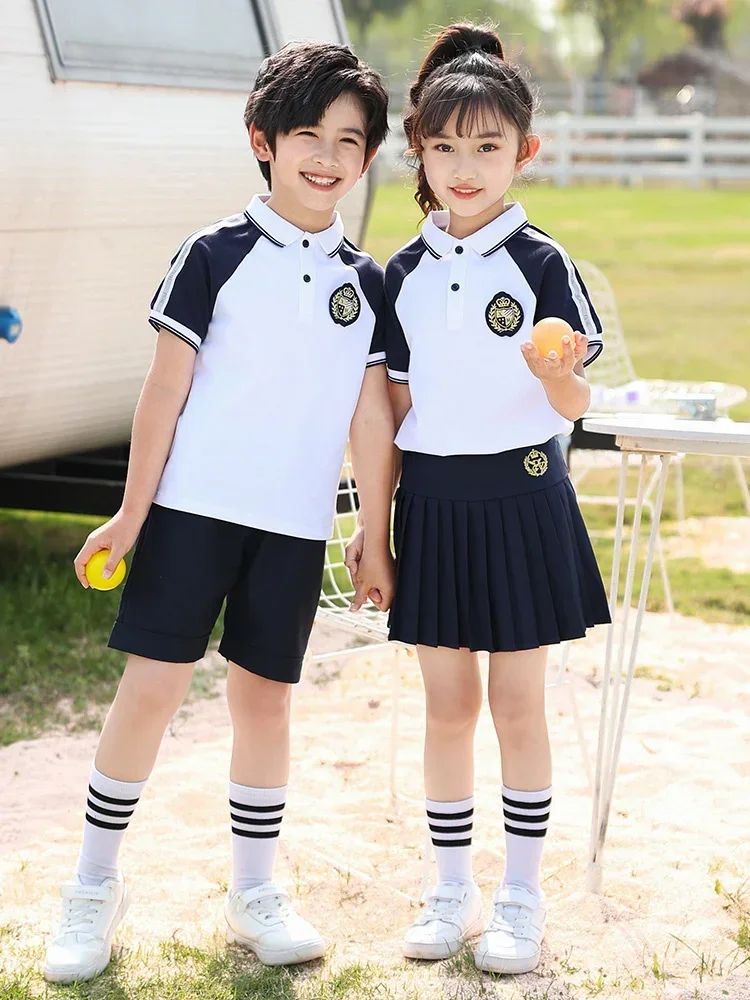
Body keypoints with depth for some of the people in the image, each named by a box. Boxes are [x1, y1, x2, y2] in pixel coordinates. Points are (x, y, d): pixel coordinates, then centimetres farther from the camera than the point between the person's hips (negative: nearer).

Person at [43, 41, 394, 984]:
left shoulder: (366, 283, 6)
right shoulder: (215, 254, -3)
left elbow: (372, 421, 7)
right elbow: (165, 390, -4)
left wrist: (375, 541, 7)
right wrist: (132, 512, -6)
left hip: (295, 526, 3)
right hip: (192, 508, -3)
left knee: (264, 695, 9)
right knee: (152, 683, -3)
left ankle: (254, 893, 22)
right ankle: (94, 886, 11)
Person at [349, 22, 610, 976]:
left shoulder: (541, 263, -6)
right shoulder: (404, 273, 5)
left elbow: (575, 405, -6)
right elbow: (399, 403, 11)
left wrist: (557, 375, -28)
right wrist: (375, 513, 9)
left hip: (519, 496, -3)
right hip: (432, 499, 3)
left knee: (517, 704, 4)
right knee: (447, 702, 9)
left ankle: (521, 897, 16)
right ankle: (452, 889, 22)